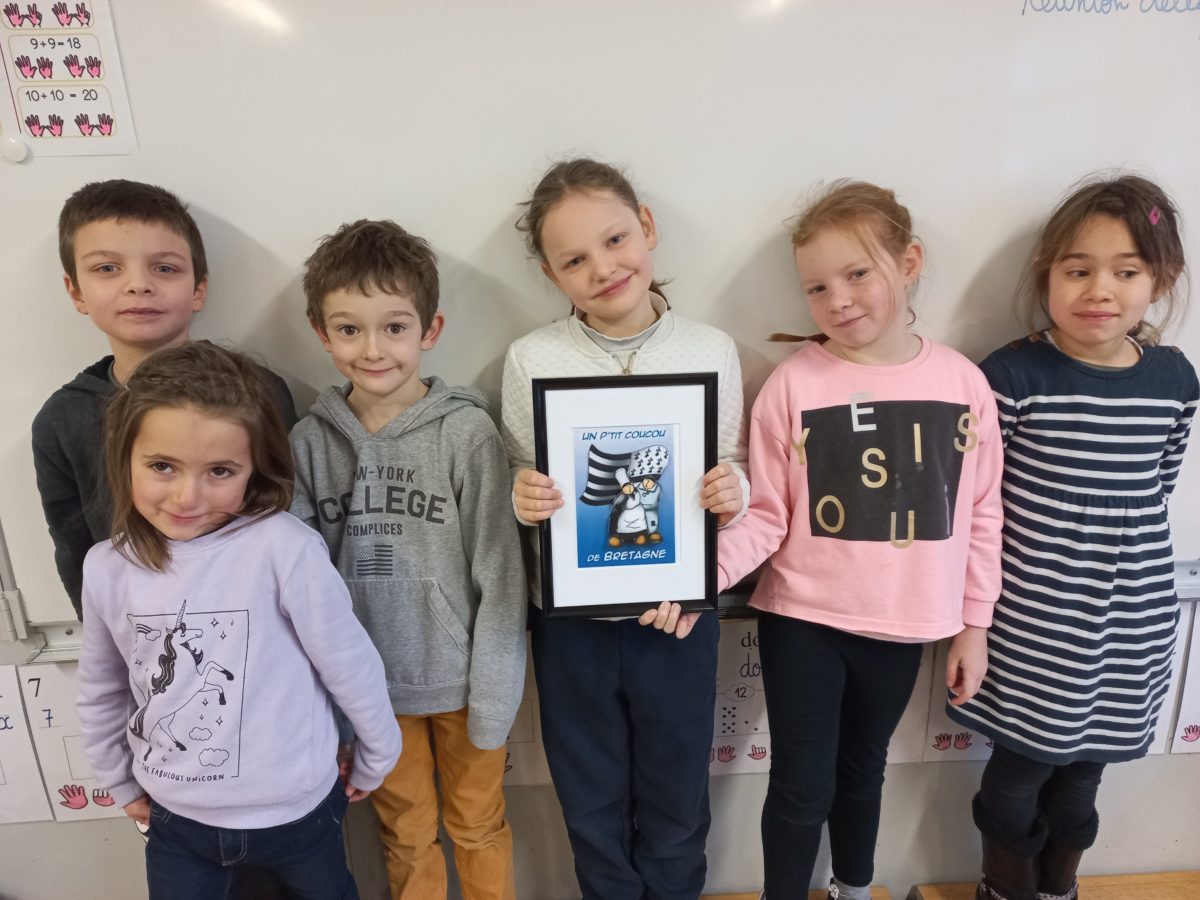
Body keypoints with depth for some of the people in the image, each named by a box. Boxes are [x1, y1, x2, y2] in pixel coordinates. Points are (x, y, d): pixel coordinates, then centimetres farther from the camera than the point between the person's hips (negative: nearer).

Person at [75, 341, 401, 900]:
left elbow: (351, 665, -15)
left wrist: (374, 762, -2)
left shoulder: (283, 548, -26)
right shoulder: (106, 568, -11)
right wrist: (120, 783, 16)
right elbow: (101, 691, 7)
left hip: (294, 813, -2)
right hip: (175, 818, 3)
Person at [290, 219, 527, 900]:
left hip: (459, 678, -2)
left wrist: (493, 699, -11)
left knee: (478, 827, 20)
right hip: (369, 684, 2)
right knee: (406, 833, 24)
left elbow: (500, 574, -13)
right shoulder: (311, 440, -7)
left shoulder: (468, 432, -16)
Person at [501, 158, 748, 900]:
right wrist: (522, 500, -22)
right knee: (593, 808, 22)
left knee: (676, 804, 22)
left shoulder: (712, 351, -7)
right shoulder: (532, 359, -9)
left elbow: (737, 474, 2)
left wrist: (732, 492, -20)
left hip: (680, 615, 0)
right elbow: (520, 483, 0)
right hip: (571, 620, 0)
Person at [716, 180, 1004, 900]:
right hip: (803, 622, -3)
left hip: (901, 626, 3)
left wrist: (973, 625, 5)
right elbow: (766, 516, -11)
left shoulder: (963, 382, -5)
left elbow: (981, 513, 2)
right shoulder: (794, 383, -13)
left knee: (864, 769, 25)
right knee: (802, 787, 9)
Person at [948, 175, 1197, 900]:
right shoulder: (1012, 374, -15)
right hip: (1033, 618, -4)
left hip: (1132, 619, 4)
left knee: (1085, 766, 21)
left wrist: (1122, 555, 11)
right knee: (1021, 766, 12)